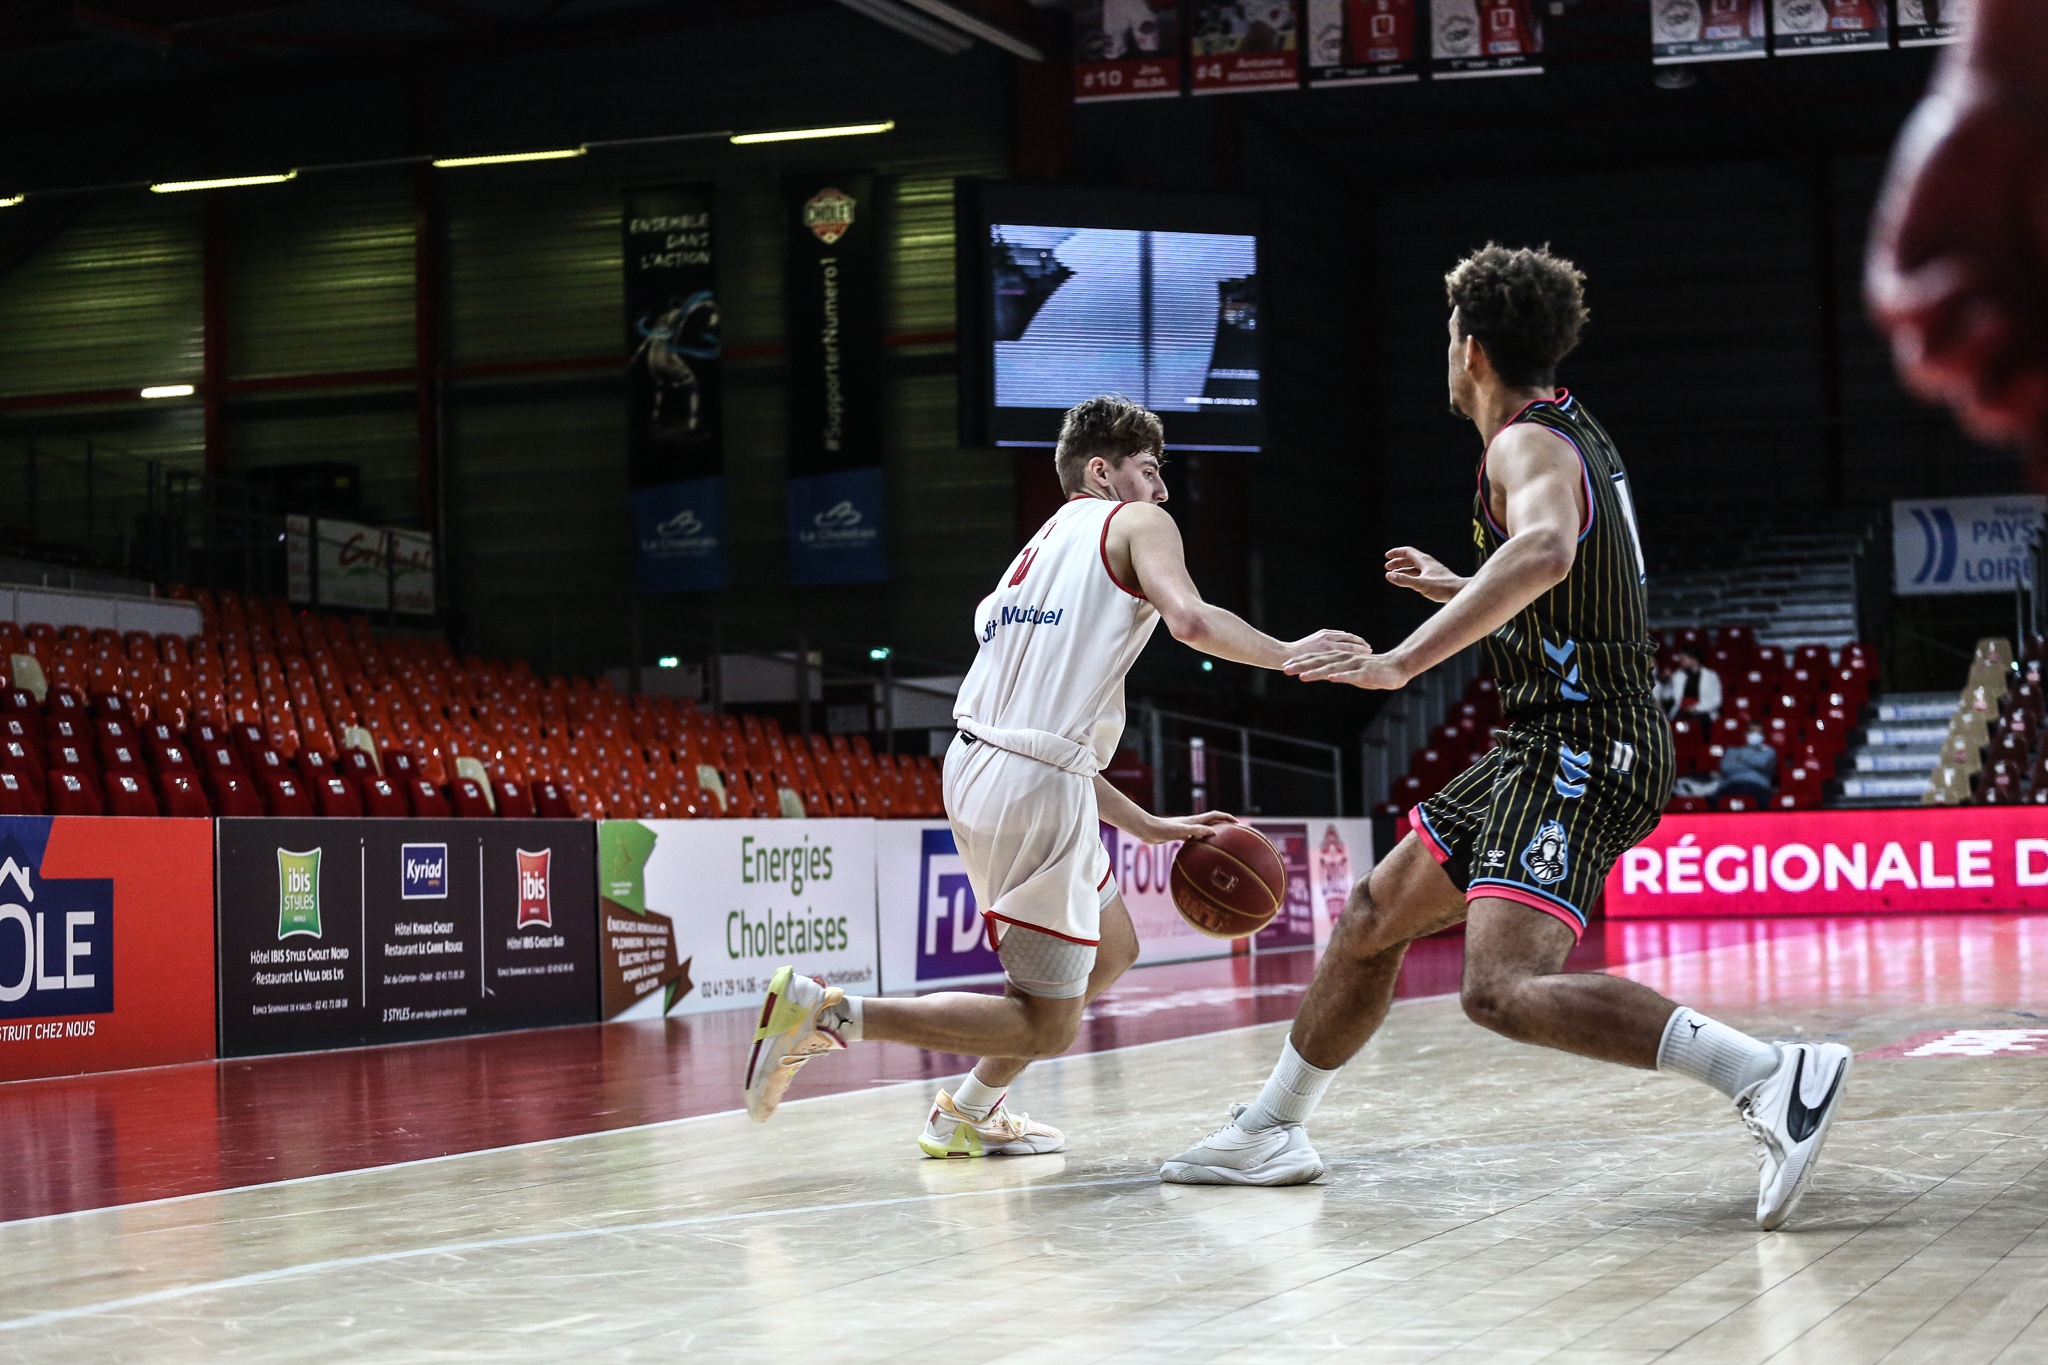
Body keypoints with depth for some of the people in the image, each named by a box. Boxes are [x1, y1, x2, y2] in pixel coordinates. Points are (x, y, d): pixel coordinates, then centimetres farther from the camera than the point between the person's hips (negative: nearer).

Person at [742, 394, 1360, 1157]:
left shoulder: (1041, 552, 27)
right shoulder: (1135, 523, 4)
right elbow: (1190, 619, -18)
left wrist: (1148, 827, 25)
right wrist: (1286, 654, -2)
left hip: (979, 763, 9)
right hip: (1036, 789, -9)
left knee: (1111, 952, 27)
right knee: (1046, 1028, -1)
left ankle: (967, 1115, 28)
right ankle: (826, 1013, -9)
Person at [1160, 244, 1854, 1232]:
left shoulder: (1528, 444, -14)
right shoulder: (1574, 433, 18)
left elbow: (1545, 553, -39)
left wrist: (1403, 662, -41)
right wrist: (1452, 588, 45)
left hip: (1578, 750, -10)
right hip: (1553, 745, 10)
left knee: (1503, 988, -27)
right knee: (1372, 917, 18)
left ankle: (1772, 1077, -32)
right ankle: (1270, 1132, 32)